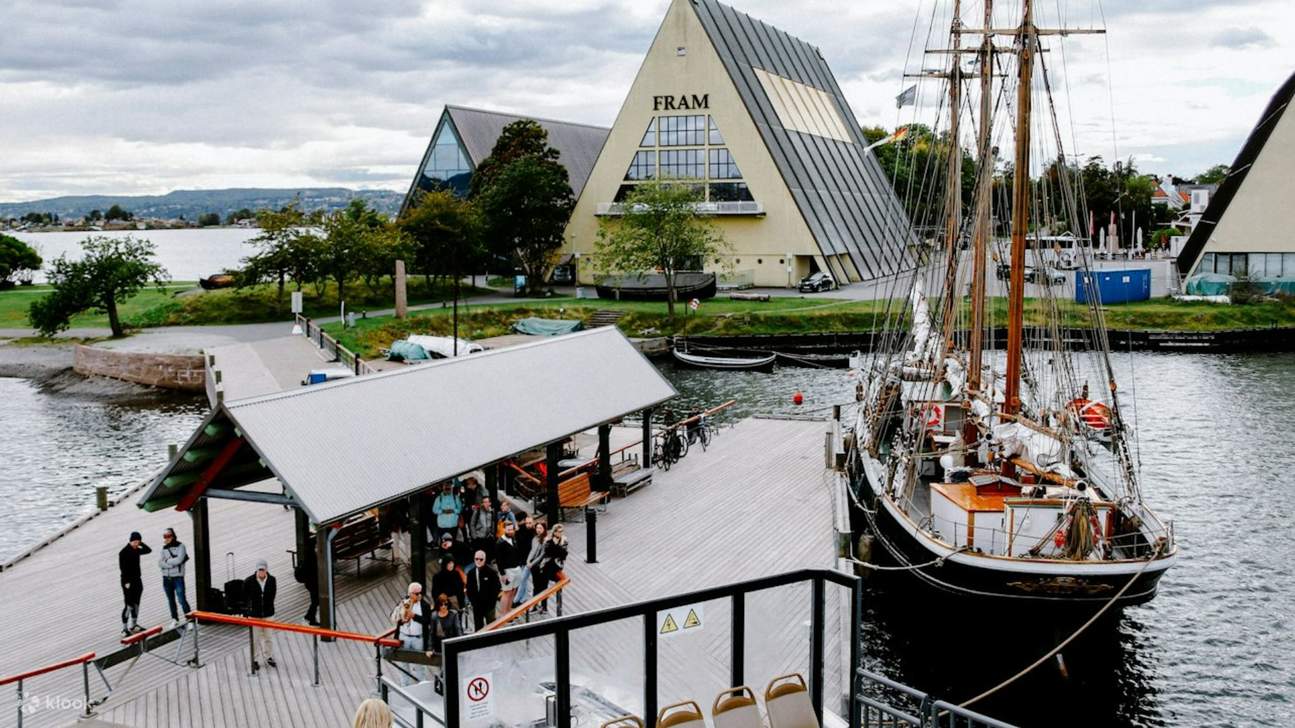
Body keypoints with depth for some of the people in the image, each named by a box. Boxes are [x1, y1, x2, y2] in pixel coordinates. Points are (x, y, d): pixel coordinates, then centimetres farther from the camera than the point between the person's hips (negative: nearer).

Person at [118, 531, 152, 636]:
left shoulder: (136, 550, 7)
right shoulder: (123, 552, -14)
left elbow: (148, 550, 12)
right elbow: (122, 568, -16)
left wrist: (141, 543, -1)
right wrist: (126, 582, -19)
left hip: (137, 580, 7)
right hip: (128, 581, -7)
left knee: (136, 604, 13)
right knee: (129, 605, -7)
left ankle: (133, 625, 24)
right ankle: (124, 629, -2)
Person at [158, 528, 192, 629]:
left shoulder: (180, 546, -5)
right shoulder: (164, 548, 9)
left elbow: (179, 559, -18)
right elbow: (160, 563, 0)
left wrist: (166, 561, -6)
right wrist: (172, 562, -13)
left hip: (178, 577, -5)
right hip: (166, 578, 5)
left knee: (181, 599, -9)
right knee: (171, 600, 13)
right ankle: (175, 619, 25)